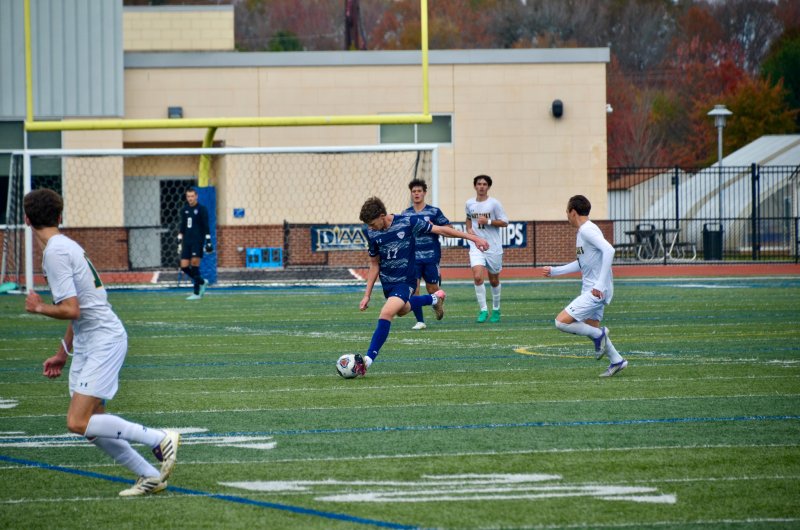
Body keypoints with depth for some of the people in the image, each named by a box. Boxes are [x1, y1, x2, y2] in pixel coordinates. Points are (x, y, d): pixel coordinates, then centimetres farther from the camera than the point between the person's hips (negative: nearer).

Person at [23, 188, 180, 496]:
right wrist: (63, 352, 27)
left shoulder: (55, 252, -15)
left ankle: (160, 440, -9)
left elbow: (71, 310, -22)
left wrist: (38, 307, -4)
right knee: (91, 426, 8)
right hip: (86, 345, 10)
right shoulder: (65, 246, 16)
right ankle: (150, 476, 14)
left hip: (104, 341, -10)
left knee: (79, 422, -16)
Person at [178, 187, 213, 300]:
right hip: (187, 241, 5)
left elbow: (206, 227, -4)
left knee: (195, 263, -15)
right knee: (184, 266, -2)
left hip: (198, 241, -5)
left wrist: (208, 242, -9)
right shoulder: (184, 210, 12)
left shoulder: (202, 209, -2)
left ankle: (197, 293, -9)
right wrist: (179, 243, 16)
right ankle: (202, 282, 22)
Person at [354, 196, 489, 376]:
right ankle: (435, 298, 52)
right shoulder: (372, 233, -8)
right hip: (387, 282, 6)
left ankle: (367, 360, -25)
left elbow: (440, 230, -10)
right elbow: (374, 264, 5)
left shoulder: (407, 222, -20)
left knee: (386, 313, -25)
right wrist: (367, 295, 2)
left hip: (405, 281, -6)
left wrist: (473, 238, -9)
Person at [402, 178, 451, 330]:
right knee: (413, 288, -12)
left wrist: (433, 227, -13)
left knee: (432, 289, 3)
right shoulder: (406, 214, 9)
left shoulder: (434, 211, 0)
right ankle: (420, 321, -4)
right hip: (413, 257, 2)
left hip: (431, 256, -2)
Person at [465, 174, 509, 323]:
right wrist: (469, 229, 7)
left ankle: (496, 309, 29)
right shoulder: (470, 204, 5)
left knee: (494, 280, 10)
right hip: (476, 246, 2)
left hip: (493, 247, -2)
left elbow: (504, 222, -6)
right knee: (477, 277, -17)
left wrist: (488, 221, -18)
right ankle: (483, 310, -10)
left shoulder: (494, 203, -6)